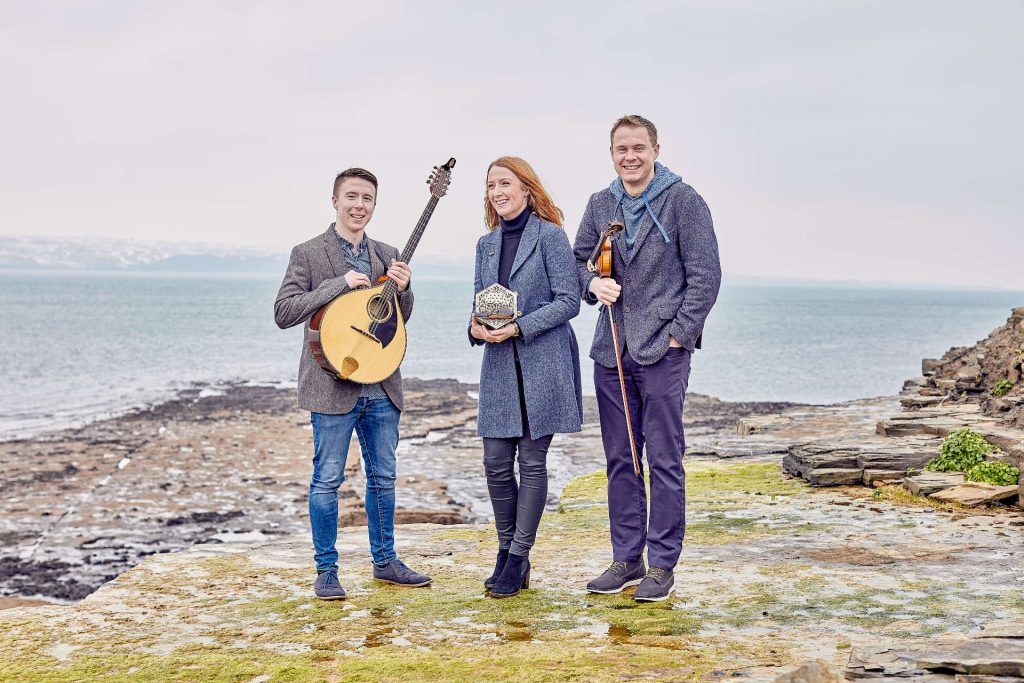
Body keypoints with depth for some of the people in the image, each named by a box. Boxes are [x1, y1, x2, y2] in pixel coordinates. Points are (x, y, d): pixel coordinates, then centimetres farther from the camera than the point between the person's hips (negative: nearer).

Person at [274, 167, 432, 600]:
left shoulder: (387, 256, 13)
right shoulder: (308, 254, -3)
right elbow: (283, 312, -12)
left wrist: (403, 289, -6)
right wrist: (340, 284, -19)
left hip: (381, 386, 5)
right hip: (333, 385, -5)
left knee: (383, 476, 13)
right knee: (327, 479, 0)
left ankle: (384, 561, 25)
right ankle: (326, 571, 10)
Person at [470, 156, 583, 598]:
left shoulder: (550, 237, -5)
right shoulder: (486, 244, 14)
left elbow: (568, 300, -9)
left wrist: (519, 327, -17)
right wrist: (476, 327, -5)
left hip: (542, 364, -5)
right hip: (499, 366, 5)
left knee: (532, 461, 0)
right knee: (496, 462, 3)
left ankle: (518, 559, 7)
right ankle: (506, 552, 19)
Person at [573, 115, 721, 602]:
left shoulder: (684, 200, -3)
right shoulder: (600, 204, 12)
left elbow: (706, 274, -5)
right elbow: (578, 259, 20)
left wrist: (679, 333, -10)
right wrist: (593, 284, -2)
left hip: (663, 350, -5)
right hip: (611, 351, 5)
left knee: (664, 461, -1)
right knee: (620, 460, 10)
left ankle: (662, 564, 6)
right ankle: (626, 558, 20)